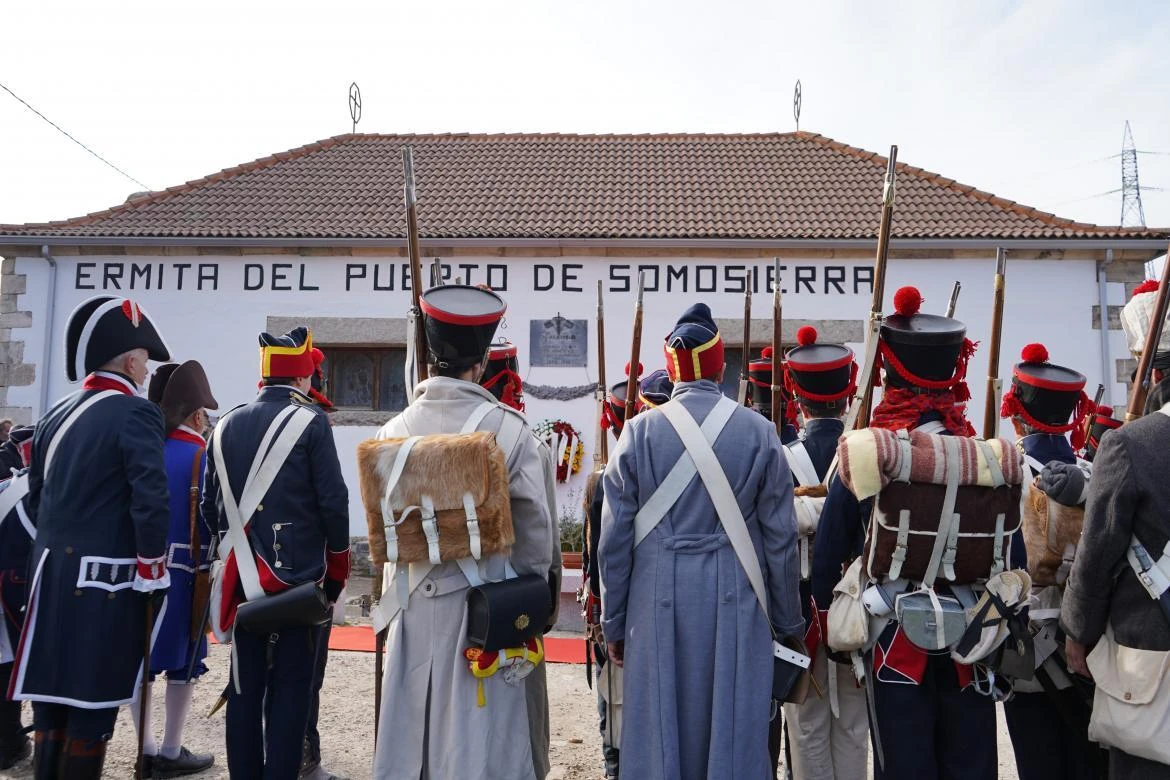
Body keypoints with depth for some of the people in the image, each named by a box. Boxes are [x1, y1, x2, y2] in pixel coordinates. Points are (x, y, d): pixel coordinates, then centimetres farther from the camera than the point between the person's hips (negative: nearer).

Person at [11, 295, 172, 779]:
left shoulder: (55, 417, 11)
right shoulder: (135, 413, -13)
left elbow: (35, 499, 17)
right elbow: (150, 502, -20)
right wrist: (152, 573, -10)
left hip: (51, 574, 7)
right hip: (106, 581, -7)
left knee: (51, 702, 16)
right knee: (92, 705, 3)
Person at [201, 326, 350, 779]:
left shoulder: (227, 424, 7)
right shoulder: (310, 421, -9)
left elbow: (210, 505, 11)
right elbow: (333, 501, -10)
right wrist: (336, 568, 2)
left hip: (242, 576, 5)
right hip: (297, 575, -5)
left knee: (244, 684, 14)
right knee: (291, 687, 4)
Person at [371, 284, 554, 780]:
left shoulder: (394, 431, -4)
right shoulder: (507, 428, -14)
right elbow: (536, 531, -7)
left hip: (413, 604, 3)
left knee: (411, 729, 17)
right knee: (479, 734, 10)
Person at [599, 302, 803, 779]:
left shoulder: (639, 432, -4)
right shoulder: (759, 432, -3)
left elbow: (614, 540, -3)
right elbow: (781, 540, 0)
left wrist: (613, 624, 8)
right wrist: (789, 624, 12)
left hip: (658, 606, 0)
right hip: (735, 607, 0)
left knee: (659, 735, 13)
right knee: (736, 732, 14)